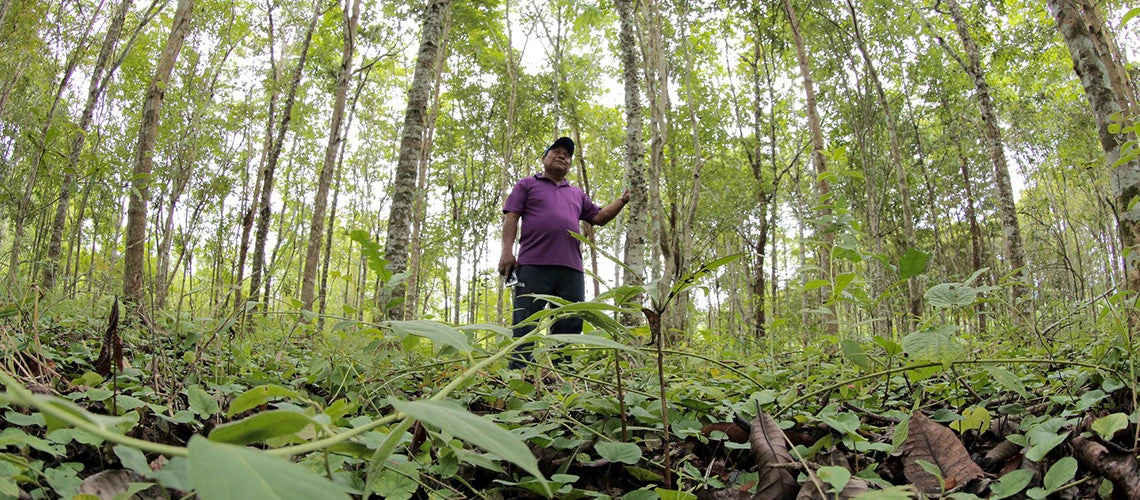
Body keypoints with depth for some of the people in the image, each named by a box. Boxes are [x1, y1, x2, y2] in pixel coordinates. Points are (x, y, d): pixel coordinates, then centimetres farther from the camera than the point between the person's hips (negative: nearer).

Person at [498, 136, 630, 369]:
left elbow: (599, 217, 28)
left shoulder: (577, 193, 29)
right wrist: (507, 251, -8)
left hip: (571, 270, 5)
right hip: (533, 265, -4)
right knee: (526, 327, -7)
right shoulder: (527, 184, 16)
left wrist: (622, 200, 15)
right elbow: (511, 217, 6)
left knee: (569, 326, 1)